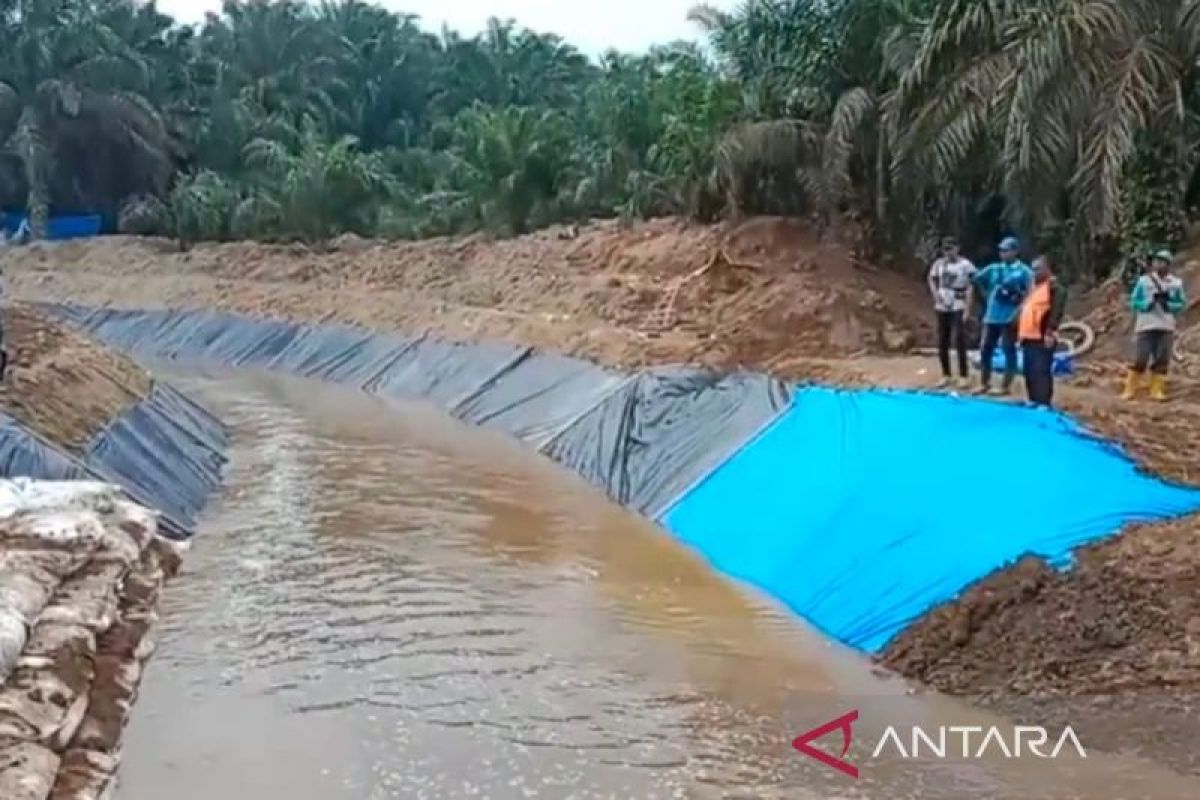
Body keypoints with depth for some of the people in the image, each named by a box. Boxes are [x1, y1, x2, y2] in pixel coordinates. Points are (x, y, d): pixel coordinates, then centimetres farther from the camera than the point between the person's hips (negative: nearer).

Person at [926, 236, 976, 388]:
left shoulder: (966, 265, -9)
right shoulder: (938, 264, 5)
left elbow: (970, 289, -10)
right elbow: (931, 279, 21)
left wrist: (967, 309, -14)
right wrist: (935, 294, 2)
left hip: (958, 309, -5)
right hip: (942, 308, 5)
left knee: (959, 341, -8)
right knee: (942, 343, 7)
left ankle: (963, 375, 1)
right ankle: (946, 375, 18)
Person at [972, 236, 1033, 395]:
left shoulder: (1024, 271, -7)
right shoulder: (994, 268, 9)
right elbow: (978, 279, 23)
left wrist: (1019, 311, -17)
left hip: (1010, 318, -6)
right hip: (992, 316, 6)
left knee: (1009, 350, 0)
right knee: (985, 349, 7)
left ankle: (1006, 386, 7)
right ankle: (984, 384, 18)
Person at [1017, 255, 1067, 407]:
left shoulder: (1055, 287, -6)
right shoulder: (1034, 287, 23)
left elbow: (1057, 311, -16)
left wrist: (1050, 332, -23)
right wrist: (1020, 331, 21)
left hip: (1042, 339, -10)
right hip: (1028, 337, 10)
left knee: (1041, 372, -10)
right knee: (1029, 372, 13)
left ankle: (1043, 404, -8)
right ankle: (1033, 402, 22)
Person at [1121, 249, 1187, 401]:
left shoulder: (1176, 283, 5)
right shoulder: (1143, 281, 2)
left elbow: (1182, 304, 5)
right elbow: (1134, 302, 2)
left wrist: (1167, 303, -13)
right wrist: (1150, 301, -14)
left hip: (1166, 328, 2)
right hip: (1146, 326, -2)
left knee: (1162, 361, 1)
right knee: (1140, 359, -5)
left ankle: (1157, 390, 9)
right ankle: (1130, 389, 2)